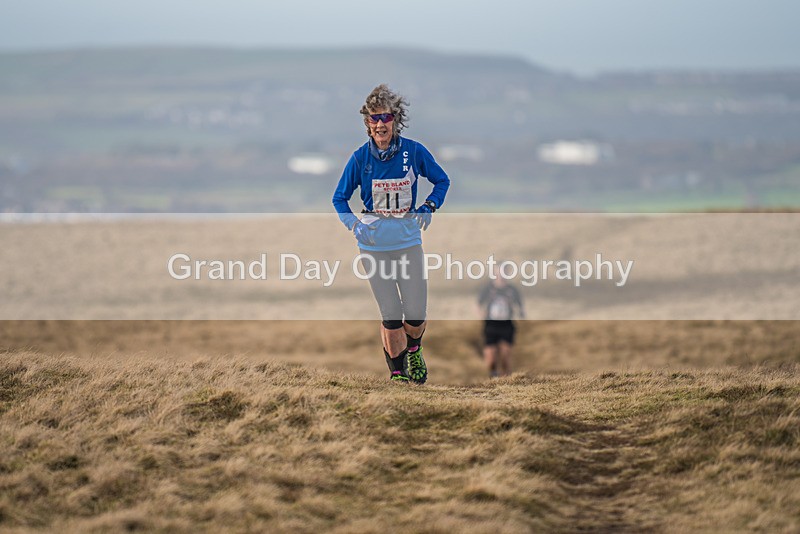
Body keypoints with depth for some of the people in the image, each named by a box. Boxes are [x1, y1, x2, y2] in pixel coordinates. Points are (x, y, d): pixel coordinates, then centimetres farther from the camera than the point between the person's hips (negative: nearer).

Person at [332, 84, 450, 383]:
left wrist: (429, 207, -5)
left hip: (408, 240, 1)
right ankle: (397, 372, 17)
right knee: (390, 316, -3)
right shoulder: (360, 158, -5)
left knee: (416, 315, -2)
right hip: (373, 244, 0)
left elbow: (442, 181, 11)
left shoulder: (414, 152, -5)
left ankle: (413, 351, 32)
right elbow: (339, 198, 6)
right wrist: (354, 225, -10)